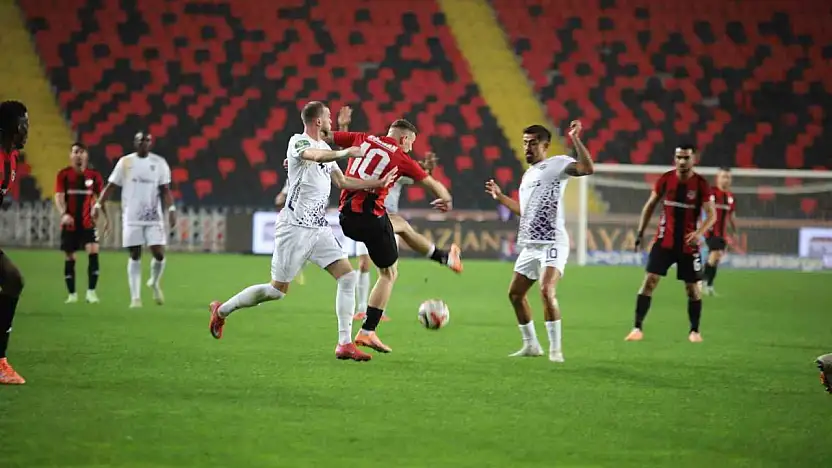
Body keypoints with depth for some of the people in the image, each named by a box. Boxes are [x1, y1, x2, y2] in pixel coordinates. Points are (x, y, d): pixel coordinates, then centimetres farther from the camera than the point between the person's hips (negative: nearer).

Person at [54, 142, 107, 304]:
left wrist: (106, 218, 2)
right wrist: (63, 214, -28)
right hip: (69, 223, 0)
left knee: (93, 252, -16)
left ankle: (91, 291, -11)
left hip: (87, 222, 0)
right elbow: (59, 197, -11)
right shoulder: (63, 174, -2)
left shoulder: (94, 175, 3)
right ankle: (72, 294, 16)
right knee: (69, 258, 5)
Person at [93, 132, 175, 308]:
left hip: (154, 217, 0)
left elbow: (165, 189, 4)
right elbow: (111, 186, 4)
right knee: (135, 256, 0)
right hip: (132, 217, 0)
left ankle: (155, 283, 24)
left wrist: (171, 209, -9)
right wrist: (98, 204, -4)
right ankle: (135, 297, 4)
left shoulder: (159, 163, 3)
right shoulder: (125, 162, 2)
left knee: (159, 254, -7)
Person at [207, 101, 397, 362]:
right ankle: (221, 310, 18)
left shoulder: (324, 147, 16)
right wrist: (344, 153, -45)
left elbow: (342, 182, 25)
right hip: (295, 227, -8)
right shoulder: (298, 142, -10)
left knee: (347, 276, -7)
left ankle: (345, 344, -7)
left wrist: (378, 183, 19)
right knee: (279, 290, -2)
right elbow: (316, 156, -33)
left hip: (319, 228, 8)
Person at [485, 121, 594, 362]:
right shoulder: (528, 175, 21)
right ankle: (531, 345, 25)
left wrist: (575, 140, -28)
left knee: (547, 290, -25)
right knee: (515, 293, 11)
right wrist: (500, 197, 31)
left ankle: (556, 348, -17)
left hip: (552, 243, -9)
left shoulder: (557, 164, -5)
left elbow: (588, 168, -24)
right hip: (529, 245, 9)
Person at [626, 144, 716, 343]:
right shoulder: (665, 179, -3)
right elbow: (650, 205, 9)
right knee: (649, 280, -9)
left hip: (688, 244, -1)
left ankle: (695, 331, 21)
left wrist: (698, 233, -27)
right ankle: (638, 328, -7)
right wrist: (640, 232, 6)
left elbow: (711, 215, -9)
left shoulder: (701, 184, -8)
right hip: (664, 241, 1)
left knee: (692, 287, 5)